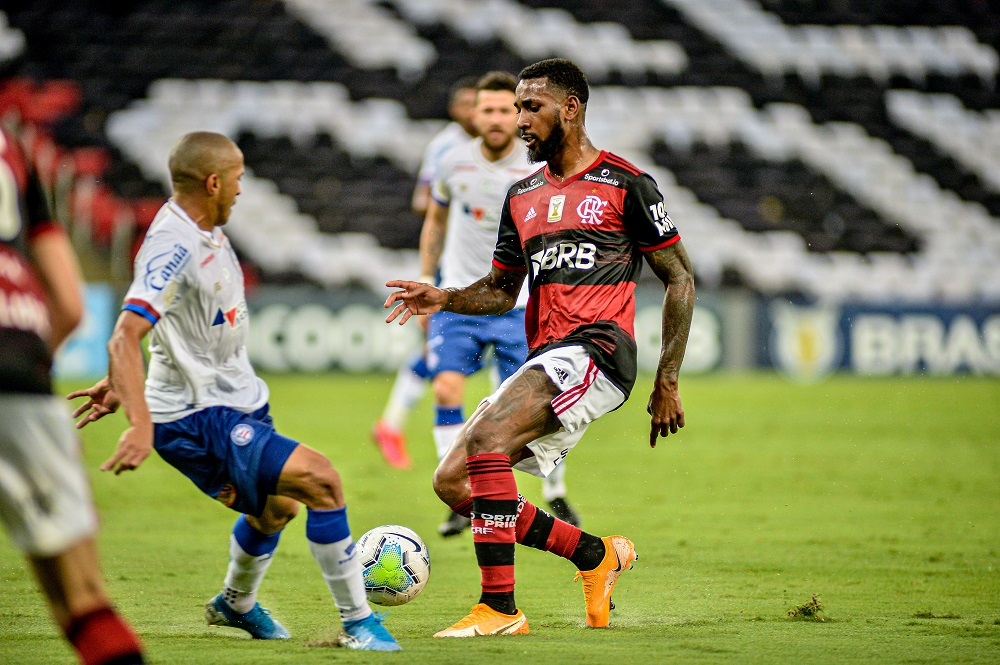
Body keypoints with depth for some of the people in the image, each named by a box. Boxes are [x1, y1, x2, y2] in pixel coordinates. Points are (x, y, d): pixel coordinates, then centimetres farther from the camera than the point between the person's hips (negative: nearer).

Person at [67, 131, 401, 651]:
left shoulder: (204, 230, 7)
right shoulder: (173, 248, -25)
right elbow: (124, 338, -35)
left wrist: (121, 385, 23)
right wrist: (141, 424, -46)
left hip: (237, 401, 10)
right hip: (196, 420, -10)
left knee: (275, 509, 30)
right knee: (320, 479, -23)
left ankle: (235, 605, 57)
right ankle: (357, 622, -15)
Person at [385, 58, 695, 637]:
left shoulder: (624, 183, 2)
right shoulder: (522, 196, 21)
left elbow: (680, 278, 3)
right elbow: (502, 290, 27)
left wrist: (668, 380, -2)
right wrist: (444, 299, 5)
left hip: (597, 348, -8)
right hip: (545, 360, 8)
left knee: (487, 438, -28)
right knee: (452, 481, -2)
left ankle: (500, 606, -23)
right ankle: (597, 556, 11)